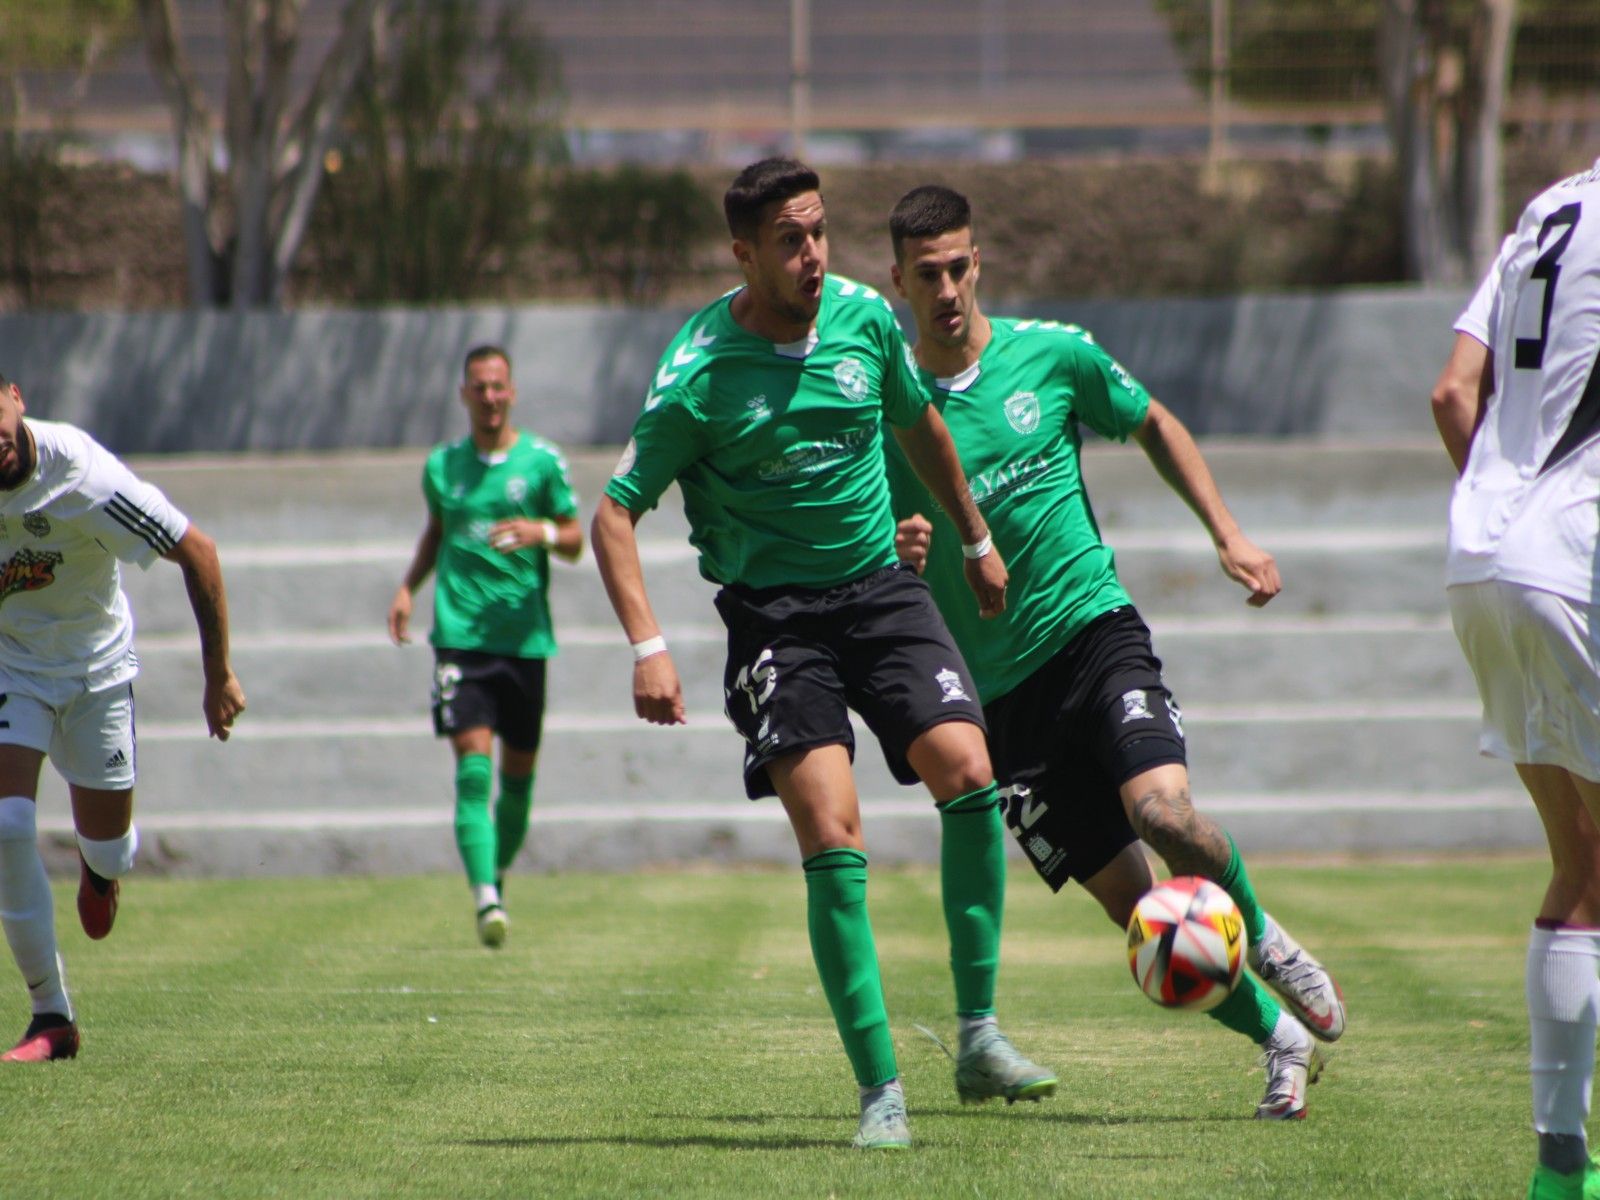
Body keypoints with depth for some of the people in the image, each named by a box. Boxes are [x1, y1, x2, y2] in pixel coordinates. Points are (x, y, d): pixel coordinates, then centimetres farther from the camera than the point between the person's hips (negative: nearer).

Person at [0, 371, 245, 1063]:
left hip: (96, 665, -1)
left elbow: (196, 552, -20)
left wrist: (218, 674, -17)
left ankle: (97, 868, 48)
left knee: (109, 854, 6)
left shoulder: (83, 476, -30)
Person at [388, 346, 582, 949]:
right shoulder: (442, 465, 9)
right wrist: (408, 587, 12)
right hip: (460, 636, 0)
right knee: (473, 767, -14)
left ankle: (499, 873, 33)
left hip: (526, 638, 0)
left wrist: (542, 532, -17)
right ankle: (485, 898, -21)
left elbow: (575, 542, 5)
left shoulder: (542, 461, 2)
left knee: (518, 773, 9)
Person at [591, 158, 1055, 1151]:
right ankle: (882, 1091, -10)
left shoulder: (865, 317, 0)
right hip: (773, 612, -4)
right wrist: (649, 647, -19)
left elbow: (919, 423, 21)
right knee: (833, 839, -17)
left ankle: (979, 1037, -9)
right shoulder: (698, 375, -13)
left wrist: (978, 540, 29)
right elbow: (615, 513, -8)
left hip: (877, 586, 4)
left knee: (967, 770, -19)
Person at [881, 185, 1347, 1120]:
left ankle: (1264, 937, 3)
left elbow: (1153, 425, 18)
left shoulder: (1052, 355, 0)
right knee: (1132, 903, -5)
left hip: (1095, 630, -1)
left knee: (1164, 810, -27)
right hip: (1000, 685, 1)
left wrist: (1228, 534, 9)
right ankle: (1279, 1037, 13)